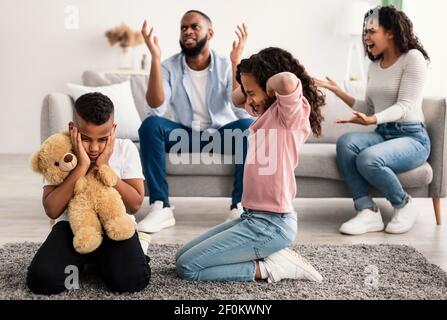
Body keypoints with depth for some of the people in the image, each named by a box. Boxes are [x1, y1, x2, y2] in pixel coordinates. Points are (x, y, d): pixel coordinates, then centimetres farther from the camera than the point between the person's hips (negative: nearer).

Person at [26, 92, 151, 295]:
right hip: (72, 226, 1)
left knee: (133, 280, -27)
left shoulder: (126, 149, -4)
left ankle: (101, 261, 7)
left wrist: (104, 167, -17)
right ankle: (78, 262, 10)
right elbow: (52, 210, -14)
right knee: (41, 280, -23)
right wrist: (81, 167, -21)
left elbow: (135, 205, -9)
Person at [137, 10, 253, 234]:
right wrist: (155, 58, -28)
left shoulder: (225, 66, -7)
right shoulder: (169, 67, -6)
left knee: (247, 126, -32)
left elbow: (242, 108, -22)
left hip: (222, 133, 0)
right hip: (185, 135, 1)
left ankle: (240, 206, -26)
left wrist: (236, 62, -30)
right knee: (150, 125, -27)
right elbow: (156, 107, -22)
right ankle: (161, 207, -28)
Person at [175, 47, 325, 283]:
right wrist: (251, 86, 13)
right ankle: (266, 255, 8)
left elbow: (288, 80, -37)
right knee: (182, 256, 15)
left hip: (272, 224, -10)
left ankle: (267, 267, -4)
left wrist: (269, 84, -16)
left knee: (187, 267, -9)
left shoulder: (291, 111, -14)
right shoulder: (268, 110, 12)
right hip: (254, 217, 10)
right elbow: (236, 99, 31)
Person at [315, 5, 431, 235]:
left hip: (412, 138, -6)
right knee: (346, 142, -26)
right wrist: (338, 91, 10)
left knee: (368, 159, -34)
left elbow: (404, 105, -16)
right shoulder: (374, 65, 15)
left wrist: (371, 120, -33)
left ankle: (404, 205, -7)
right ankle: (368, 212, -26)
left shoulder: (413, 58, -7)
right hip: (382, 134, 6)